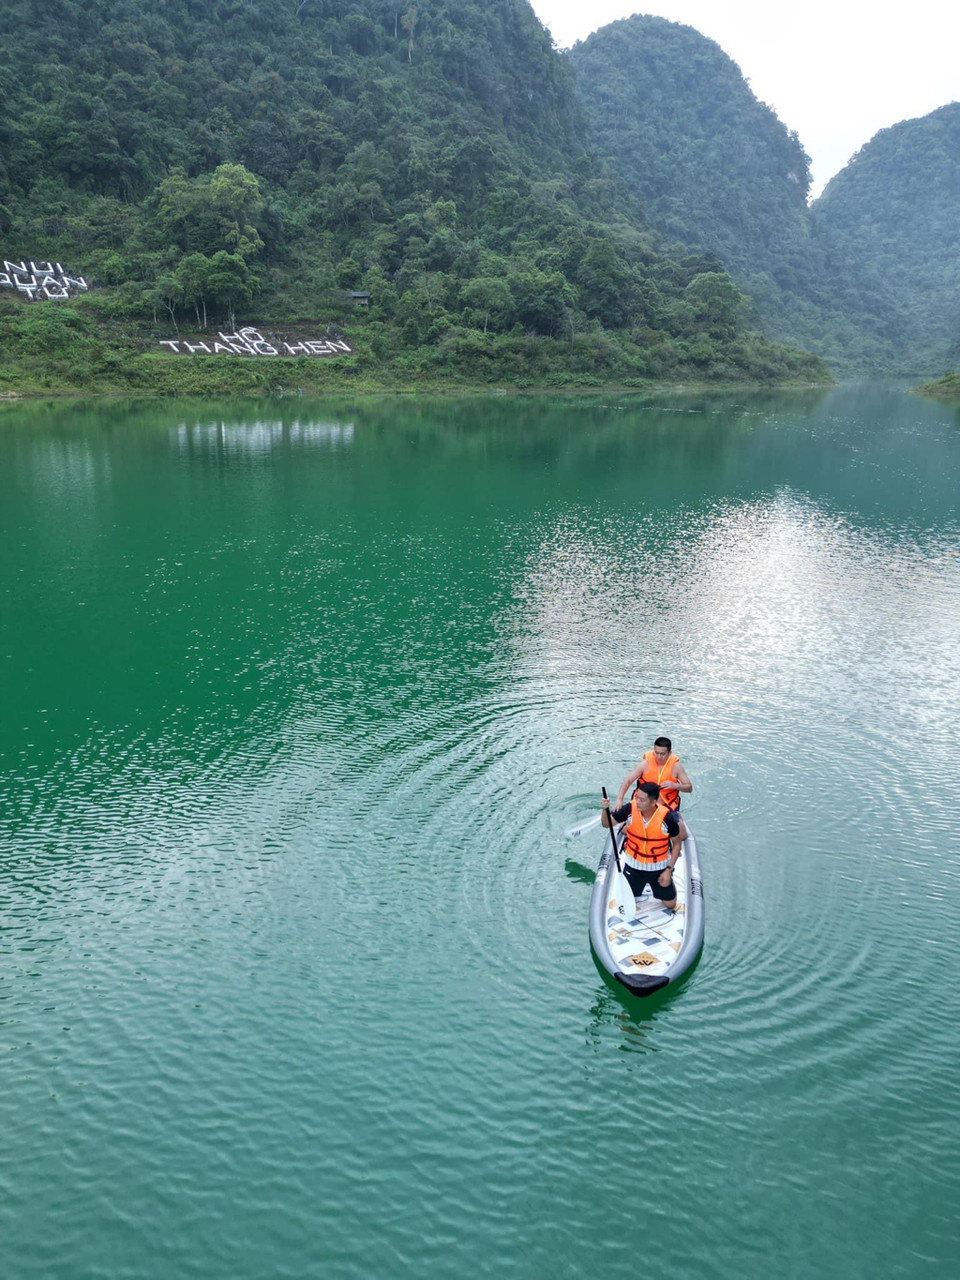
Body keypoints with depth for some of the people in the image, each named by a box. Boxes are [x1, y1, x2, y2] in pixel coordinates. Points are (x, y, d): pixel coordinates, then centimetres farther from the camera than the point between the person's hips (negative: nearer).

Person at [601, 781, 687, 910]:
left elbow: (677, 843, -10)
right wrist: (605, 809, -34)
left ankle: (669, 881, 41)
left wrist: (669, 870, -12)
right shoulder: (630, 809, -23)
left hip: (659, 866, -1)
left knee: (670, 904, 13)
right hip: (633, 865, 1)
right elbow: (607, 823, -12)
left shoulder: (667, 817, -26)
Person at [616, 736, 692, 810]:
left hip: (667, 806, 0)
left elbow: (689, 787, -5)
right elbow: (628, 780, -12)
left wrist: (675, 785, -24)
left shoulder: (675, 766, -10)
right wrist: (619, 799, -24)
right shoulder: (646, 763, -12)